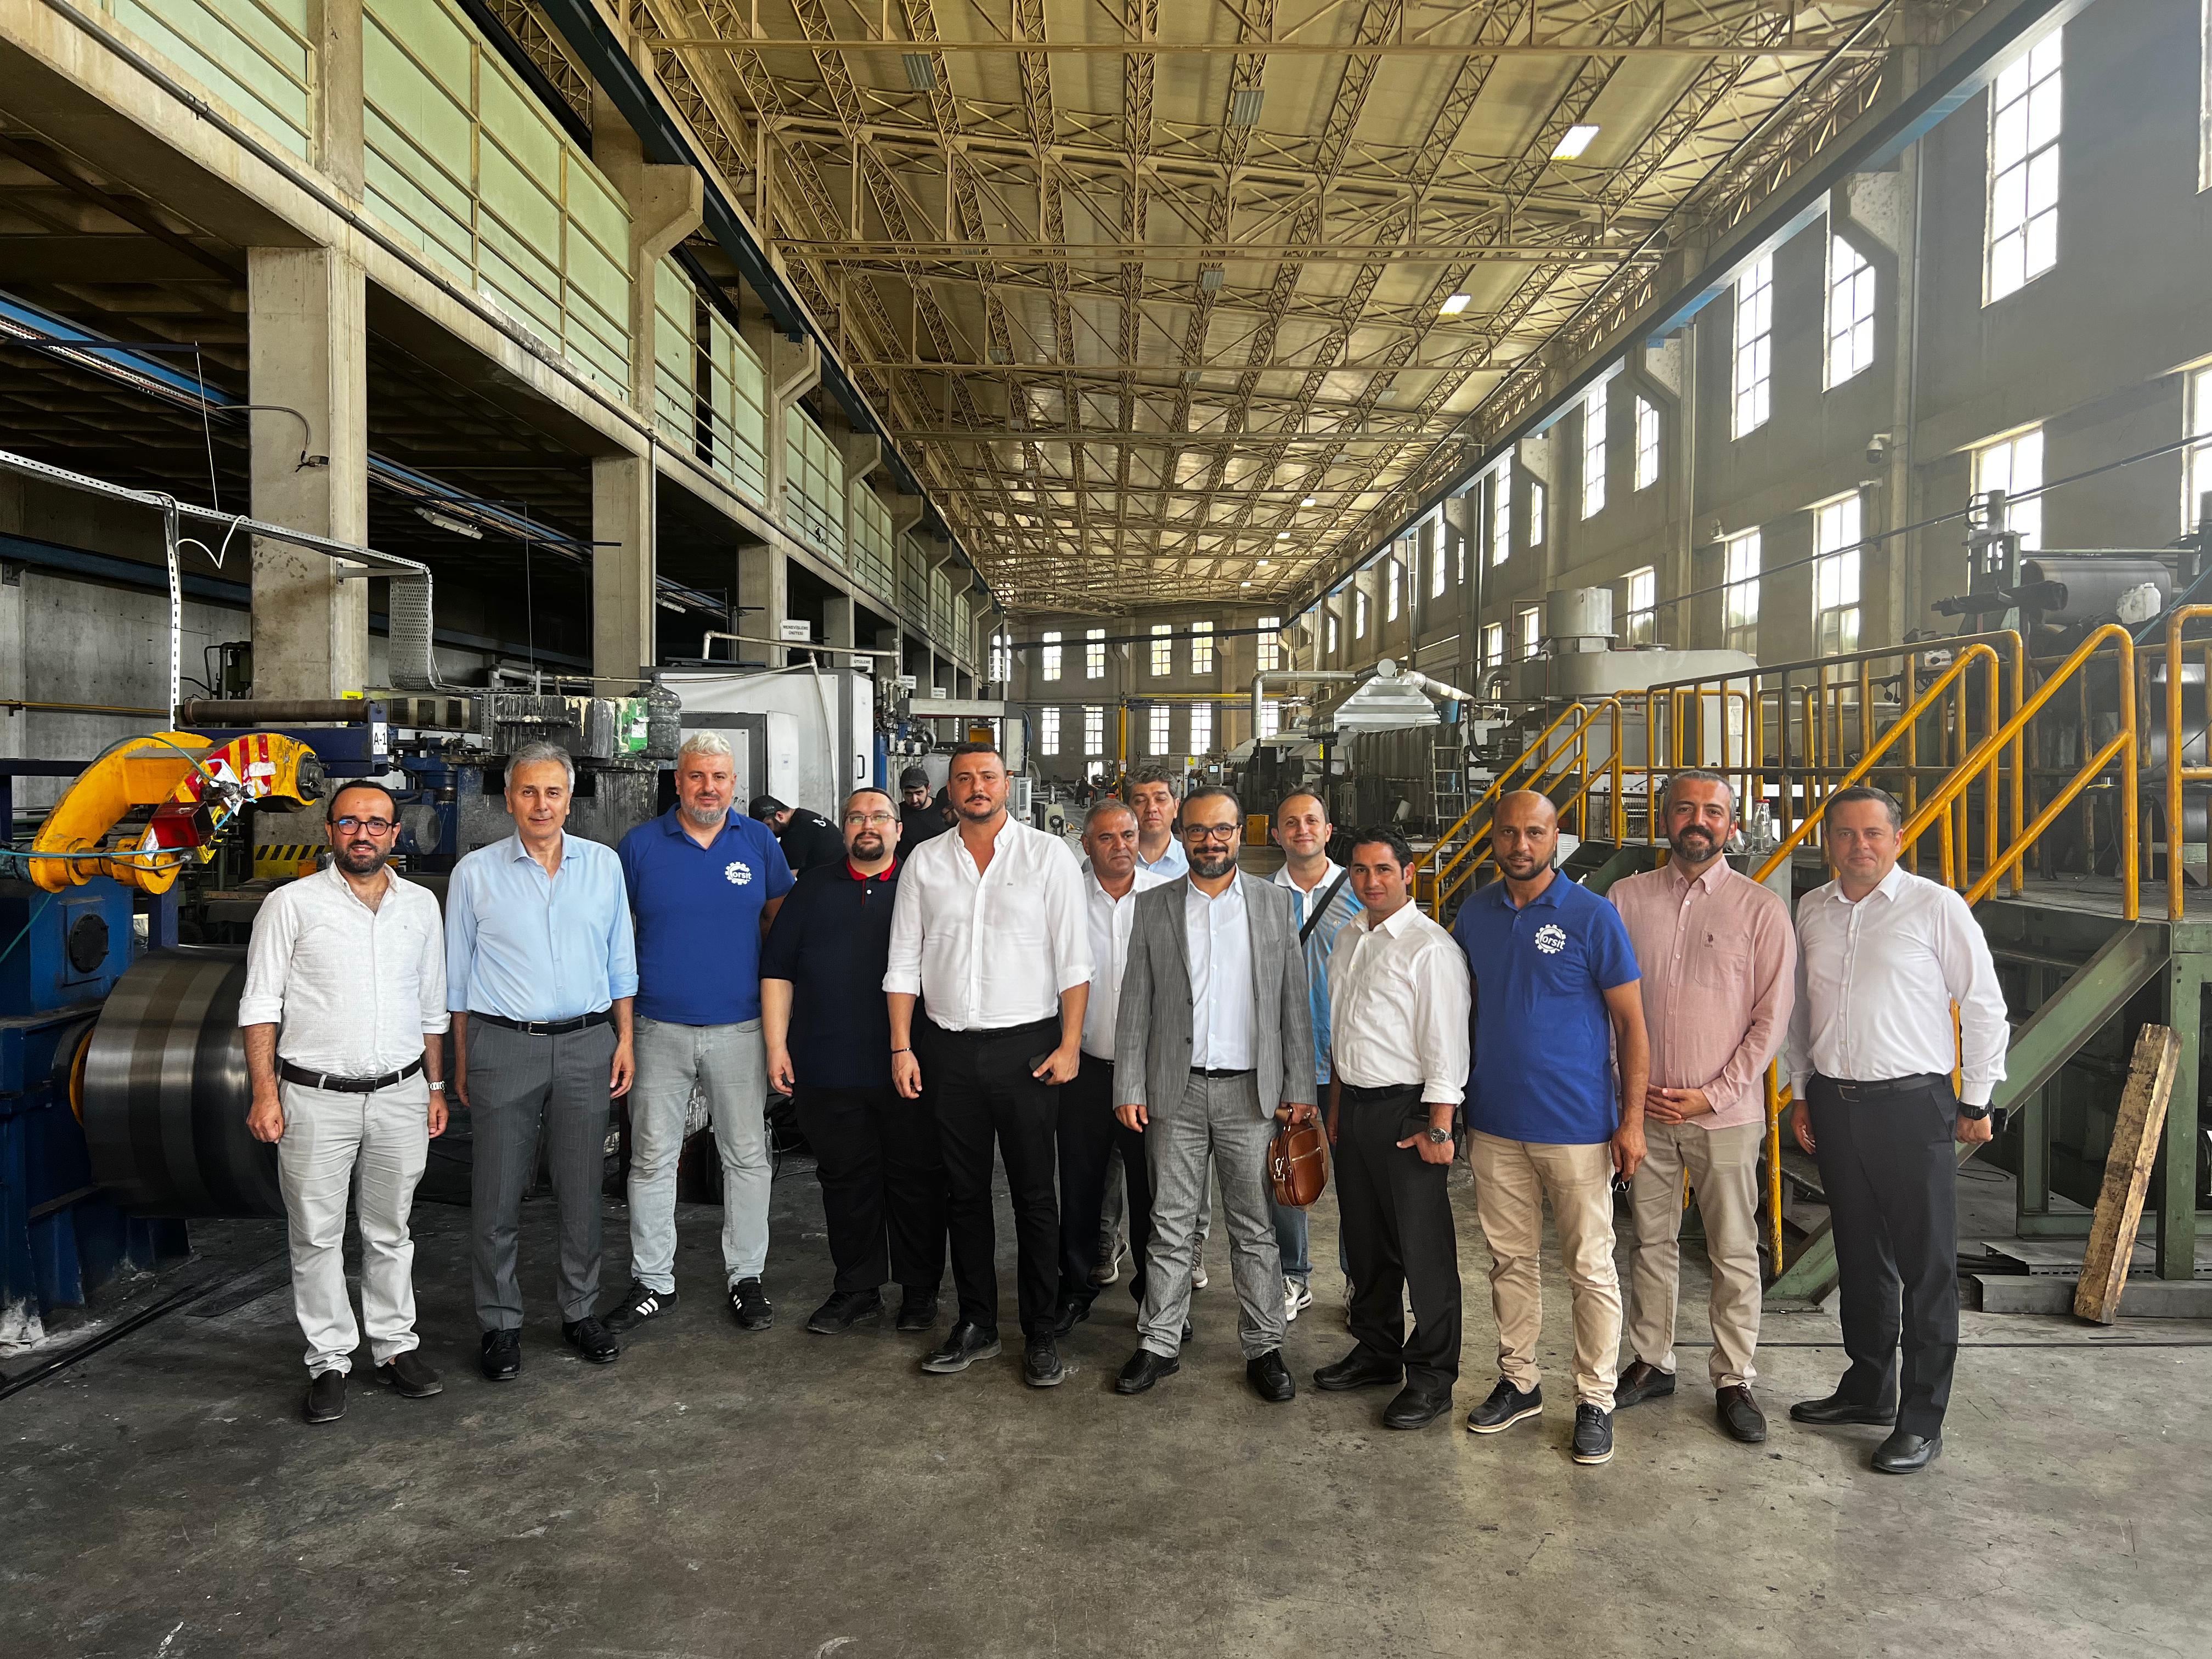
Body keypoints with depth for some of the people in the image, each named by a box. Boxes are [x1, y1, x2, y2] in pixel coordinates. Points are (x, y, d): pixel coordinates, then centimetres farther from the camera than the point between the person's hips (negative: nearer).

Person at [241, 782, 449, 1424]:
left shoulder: (421, 904, 7)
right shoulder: (292, 904, -3)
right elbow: (260, 1004, -2)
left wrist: (436, 1088, 12)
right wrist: (264, 1093, -9)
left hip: (400, 1094, 3)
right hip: (315, 1098, -2)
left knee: (390, 1232, 12)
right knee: (317, 1235, 5)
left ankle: (396, 1346, 23)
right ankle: (329, 1363, 17)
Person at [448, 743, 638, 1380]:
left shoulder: (604, 864, 7)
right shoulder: (475, 872, 2)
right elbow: (458, 976, 6)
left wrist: (624, 1039, 6)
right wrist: (460, 1064, 4)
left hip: (587, 1045, 2)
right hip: (504, 1046, -1)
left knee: (582, 1189, 9)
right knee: (498, 1194, 3)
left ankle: (581, 1312, 23)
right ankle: (500, 1323, 18)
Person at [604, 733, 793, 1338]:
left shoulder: (759, 842, 2)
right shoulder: (639, 846, 0)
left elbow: (781, 920, 14)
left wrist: (776, 991, 6)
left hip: (739, 1027, 1)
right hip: (660, 1029, 0)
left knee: (747, 1156, 7)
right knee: (653, 1158, 8)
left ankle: (746, 1276, 21)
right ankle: (652, 1280, 22)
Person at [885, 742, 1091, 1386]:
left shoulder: (1048, 854, -1)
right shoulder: (924, 862, 7)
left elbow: (1073, 958, -3)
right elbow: (904, 962, 8)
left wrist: (1069, 1043, -10)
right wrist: (901, 1047, 2)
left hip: (1027, 1044, -3)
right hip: (949, 1049, 3)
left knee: (1034, 1194, 3)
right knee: (965, 1193, 12)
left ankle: (1041, 1334, 14)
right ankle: (976, 1324, 25)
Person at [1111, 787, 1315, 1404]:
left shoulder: (1275, 903, 4)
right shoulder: (1153, 907, 3)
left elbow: (1294, 1001, 3)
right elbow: (1135, 1004, 3)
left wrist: (1299, 1088, -2)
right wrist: (1129, 1089, -3)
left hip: (1251, 1091, 0)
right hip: (1175, 1091, 0)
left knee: (1255, 1227, 8)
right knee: (1172, 1226, 8)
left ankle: (1264, 1347, 21)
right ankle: (1160, 1343, 21)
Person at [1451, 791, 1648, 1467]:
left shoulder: (1592, 915, -8)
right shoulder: (1474, 914, 4)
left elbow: (1630, 1021, -6)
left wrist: (1632, 1119, -9)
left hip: (1577, 1124, -4)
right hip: (1495, 1121, 4)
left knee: (1590, 1266, 6)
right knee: (1510, 1259, 14)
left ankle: (1595, 1400, 20)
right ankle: (1518, 1383, 29)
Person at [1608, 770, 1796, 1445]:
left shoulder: (1761, 908, -3)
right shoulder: (1627, 897, 2)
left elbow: (1772, 1016, -4)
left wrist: (1715, 1094, -9)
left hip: (1726, 1112, -2)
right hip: (1644, 1107, 2)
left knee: (1734, 1252, 7)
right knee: (1650, 1240, 13)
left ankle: (1733, 1381, 21)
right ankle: (1652, 1362, 28)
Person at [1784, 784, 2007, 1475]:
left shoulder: (1936, 906, -7)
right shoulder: (1812, 911, 8)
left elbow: (1984, 1005, -3)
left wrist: (1976, 1100, -1)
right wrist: (1801, 1092, 15)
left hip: (1913, 1107, -5)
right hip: (1834, 1104, 5)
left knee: (1927, 1268, 2)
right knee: (1860, 1257, 17)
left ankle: (1922, 1421, 13)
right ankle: (1868, 1389, 32)